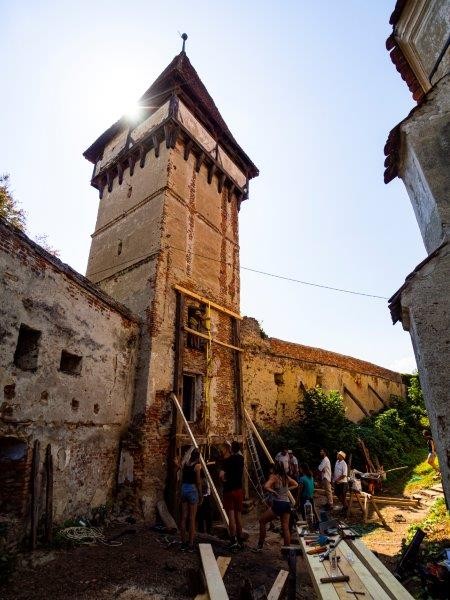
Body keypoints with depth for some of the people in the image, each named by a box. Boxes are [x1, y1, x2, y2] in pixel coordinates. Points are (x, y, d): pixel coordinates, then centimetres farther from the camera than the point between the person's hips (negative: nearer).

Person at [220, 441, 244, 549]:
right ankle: (240, 541, 21)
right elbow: (238, 453, 28)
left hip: (229, 490, -5)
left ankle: (233, 542, -2)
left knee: (231, 516, -1)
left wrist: (224, 478, -5)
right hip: (239, 490, 5)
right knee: (238, 516, 14)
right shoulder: (241, 458, 2)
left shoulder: (227, 460, -13)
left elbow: (221, 475, -24)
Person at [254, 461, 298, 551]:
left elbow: (266, 487, -25)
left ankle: (260, 546, 12)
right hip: (287, 504, 6)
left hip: (278, 504, -6)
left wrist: (273, 491, -9)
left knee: (262, 520, 9)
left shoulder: (274, 477, -9)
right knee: (285, 527, 12)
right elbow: (296, 484, 24)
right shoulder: (286, 477, 8)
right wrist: (287, 489, 17)